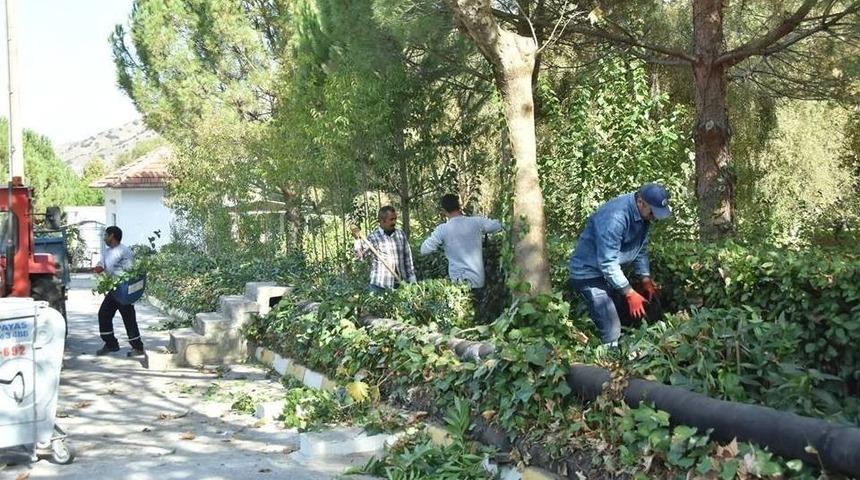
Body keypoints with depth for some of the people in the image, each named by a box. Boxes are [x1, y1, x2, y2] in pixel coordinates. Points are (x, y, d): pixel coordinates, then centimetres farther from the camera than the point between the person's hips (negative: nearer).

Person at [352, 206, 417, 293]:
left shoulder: (401, 234, 6)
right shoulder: (374, 237, -6)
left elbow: (407, 257, 12)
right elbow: (360, 255, -15)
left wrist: (412, 278, 9)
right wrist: (358, 239, -29)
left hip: (400, 284, 3)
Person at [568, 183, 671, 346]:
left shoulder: (643, 214, -4)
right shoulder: (614, 218, -32)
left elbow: (641, 248, 10)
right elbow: (607, 263, -30)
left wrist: (646, 280, 3)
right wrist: (629, 293, -24)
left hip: (611, 271, 9)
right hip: (589, 273, -9)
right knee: (611, 331, -14)